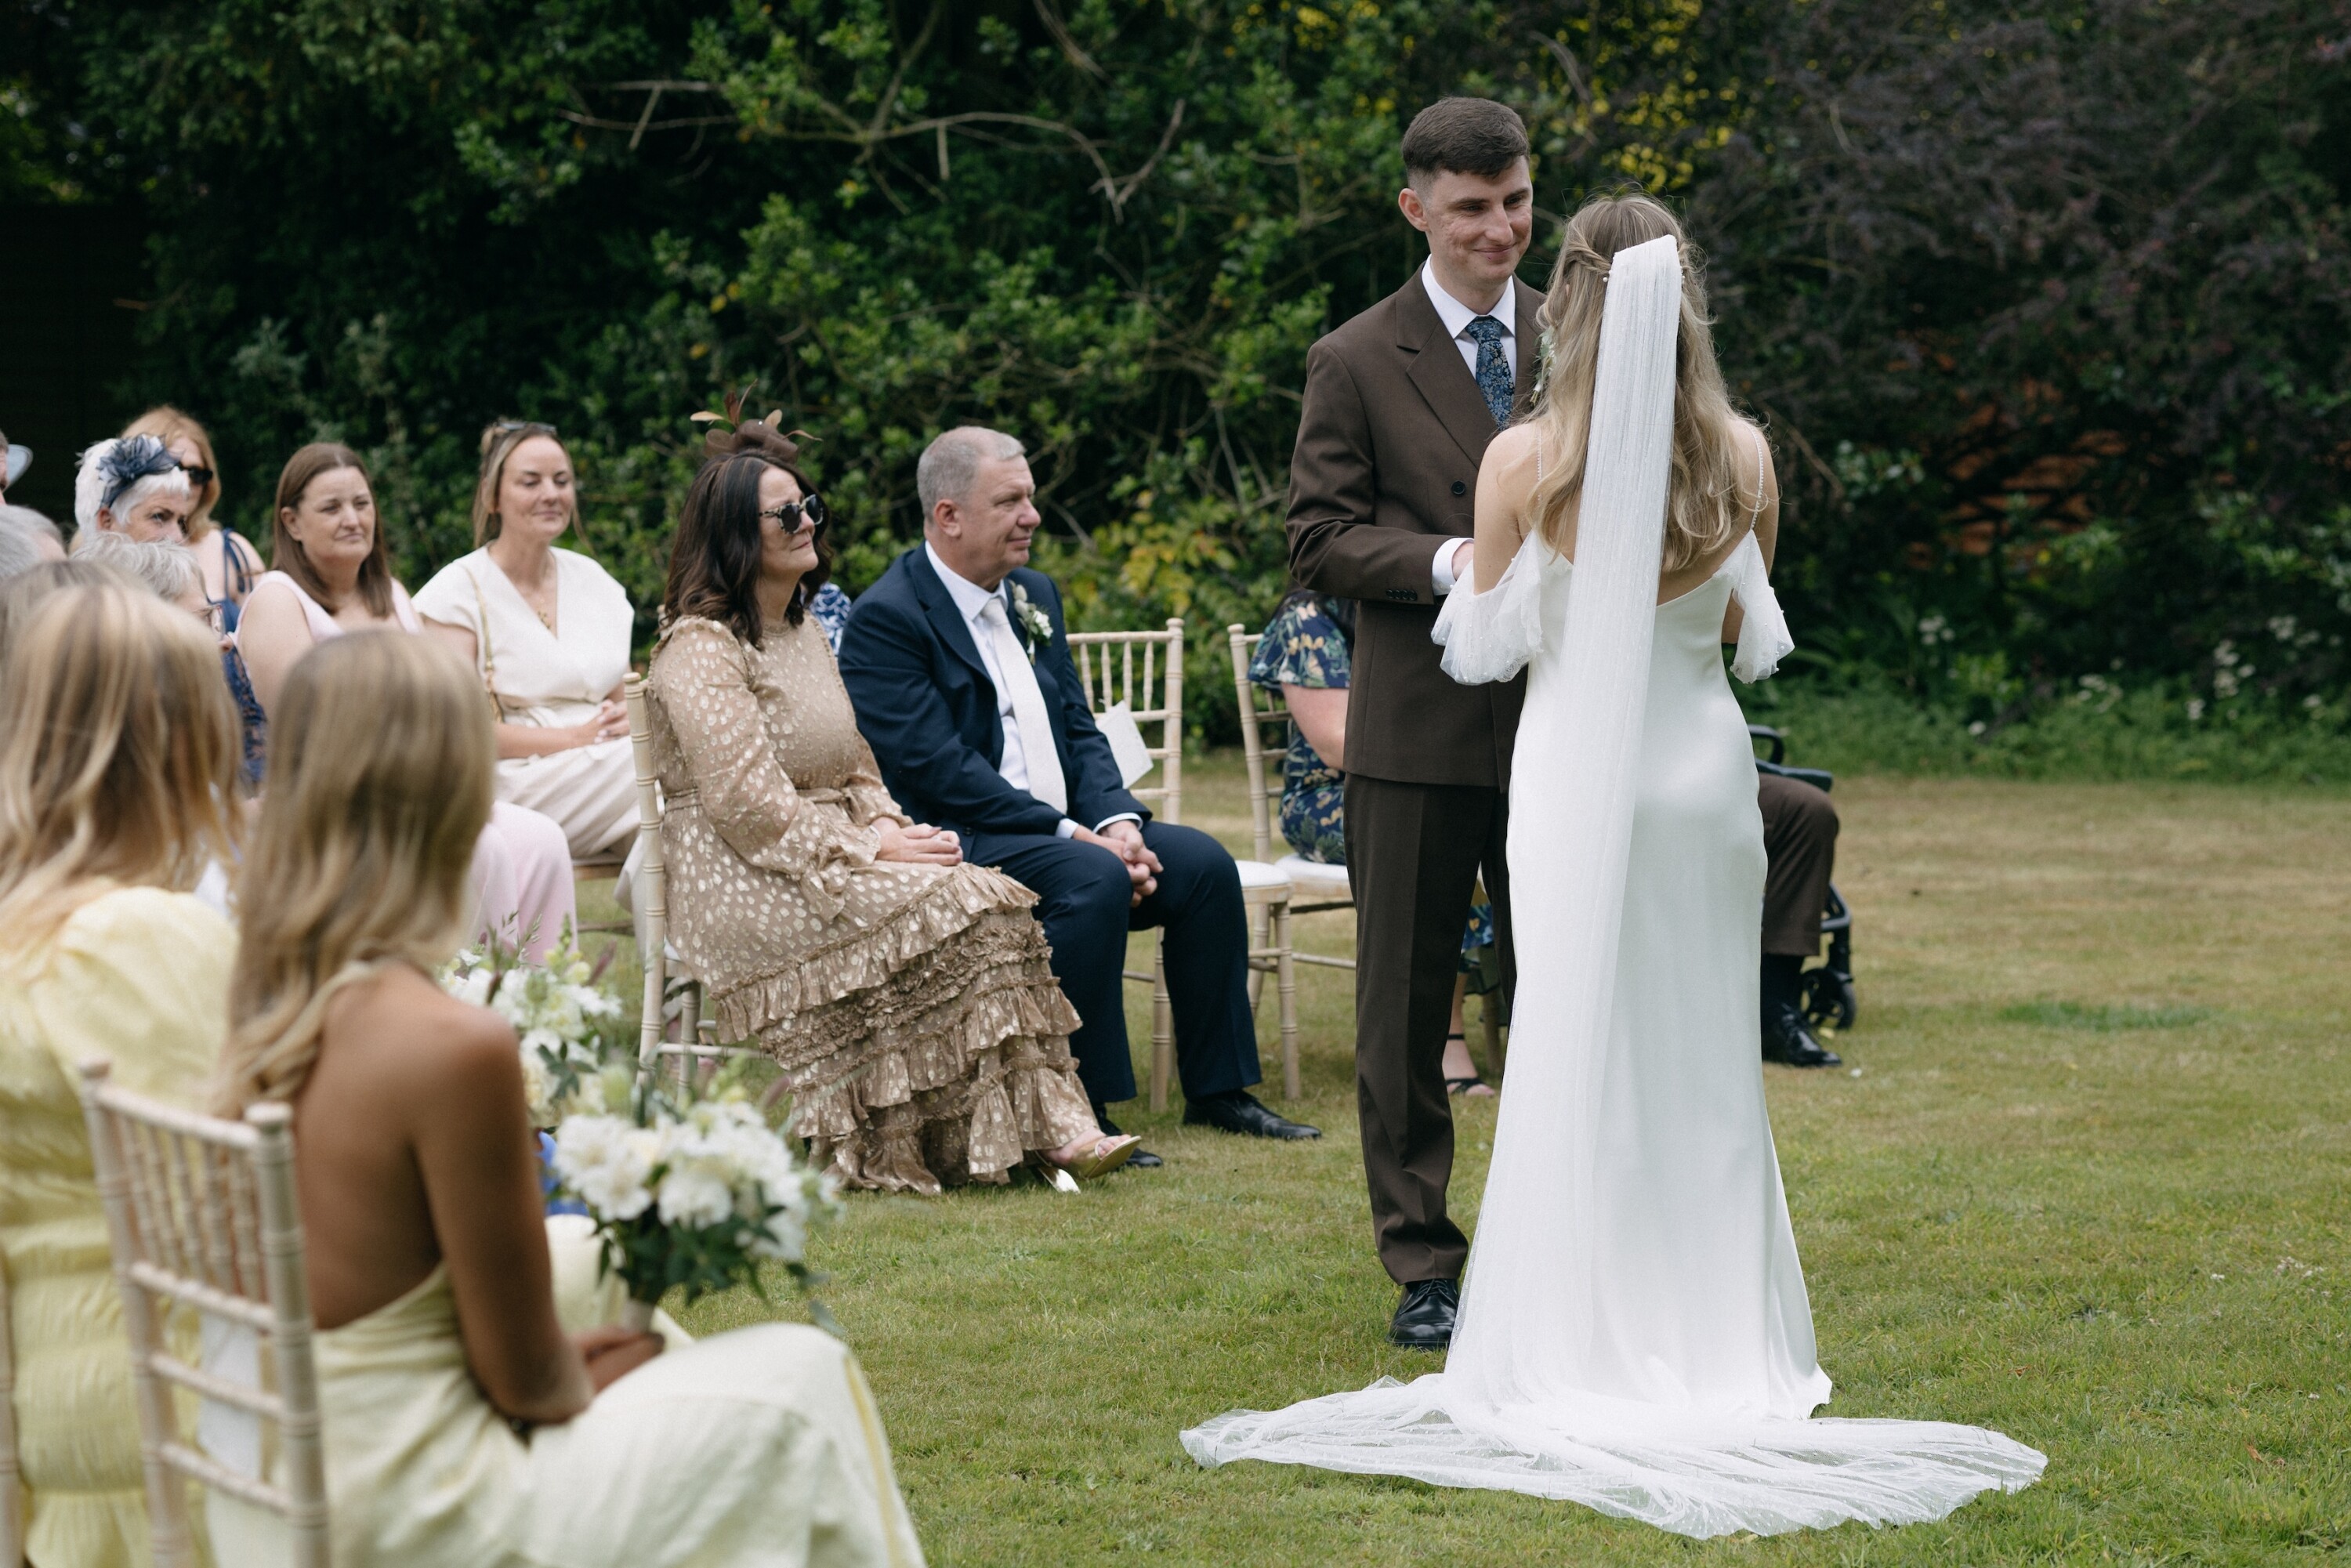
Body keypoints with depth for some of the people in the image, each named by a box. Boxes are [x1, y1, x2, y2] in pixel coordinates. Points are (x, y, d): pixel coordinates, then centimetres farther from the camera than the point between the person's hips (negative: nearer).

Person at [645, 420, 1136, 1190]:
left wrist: (887, 827, -1)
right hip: (744, 887, -8)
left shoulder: (804, 630, 19)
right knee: (944, 910, -28)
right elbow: (750, 806, -18)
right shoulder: (699, 648, -10)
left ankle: (1047, 1121, -28)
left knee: (990, 899, -19)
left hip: (835, 856, 8)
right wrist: (874, 851, -17)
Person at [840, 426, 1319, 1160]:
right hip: (959, 845, -8)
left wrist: (1117, 821, -6)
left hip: (1063, 830, 8)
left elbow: (1079, 730, 15)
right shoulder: (887, 617, -11)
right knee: (1092, 881, -32)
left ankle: (1216, 1090, 2)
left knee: (1205, 864, -7)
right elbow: (937, 768, -19)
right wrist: (1071, 836, -21)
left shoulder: (1034, 595, 16)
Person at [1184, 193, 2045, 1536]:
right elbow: (1745, 627, 8)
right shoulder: (1743, 457, -5)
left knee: (1580, 1058, 6)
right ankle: (1721, 1348, 14)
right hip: (1704, 763, 2)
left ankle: (1585, 1351, 8)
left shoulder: (1525, 462, -12)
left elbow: (1486, 638, -1)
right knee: (1704, 1062, 10)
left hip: (1576, 768, -2)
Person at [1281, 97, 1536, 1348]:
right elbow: (1319, 541, -4)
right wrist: (1446, 563, -20)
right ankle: (1423, 1267, 14)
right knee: (1404, 1008, 5)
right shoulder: (1356, 364, -1)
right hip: (1420, 731, -2)